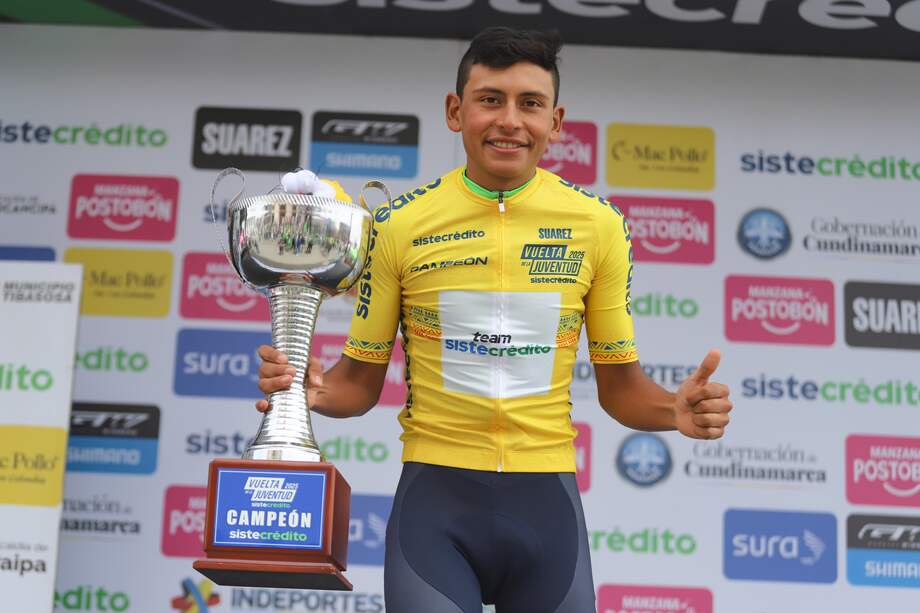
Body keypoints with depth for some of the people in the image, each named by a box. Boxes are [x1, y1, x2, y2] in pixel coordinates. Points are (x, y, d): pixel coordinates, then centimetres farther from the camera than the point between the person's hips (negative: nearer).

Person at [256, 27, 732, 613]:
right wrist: (313, 390, -16)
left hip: (547, 499, 2)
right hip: (435, 498, -1)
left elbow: (620, 386, 7)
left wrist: (677, 409, -13)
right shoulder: (399, 224, -2)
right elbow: (360, 381, 6)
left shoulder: (598, 223, 0)